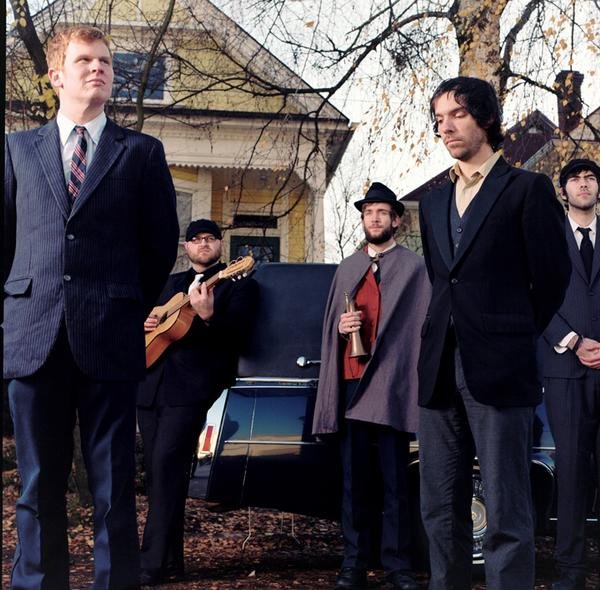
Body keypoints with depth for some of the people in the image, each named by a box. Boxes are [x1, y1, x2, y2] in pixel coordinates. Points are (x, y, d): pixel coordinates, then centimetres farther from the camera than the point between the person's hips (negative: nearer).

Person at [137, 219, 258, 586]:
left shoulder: (239, 283, 5)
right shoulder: (172, 283, 24)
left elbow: (238, 333, -7)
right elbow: (150, 317, 29)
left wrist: (208, 316, -25)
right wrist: (144, 323, 5)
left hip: (191, 388, -7)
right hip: (151, 385, 7)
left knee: (167, 465, -18)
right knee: (157, 472, 7)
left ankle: (152, 565, -17)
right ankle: (171, 561, 16)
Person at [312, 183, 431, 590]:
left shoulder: (414, 267, 6)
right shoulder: (347, 268, 19)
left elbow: (423, 326, 0)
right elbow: (331, 322, 22)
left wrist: (420, 383, -9)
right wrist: (340, 326, -2)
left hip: (392, 387, -4)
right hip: (351, 383, 4)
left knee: (395, 481, -1)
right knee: (354, 479, 6)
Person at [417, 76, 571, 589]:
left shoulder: (527, 189, -1)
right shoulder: (433, 202, 18)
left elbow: (552, 279, 0)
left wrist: (513, 338, 6)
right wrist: (459, 333, 10)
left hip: (498, 370, -6)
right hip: (440, 371, 6)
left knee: (507, 517, -3)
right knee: (441, 512, 10)